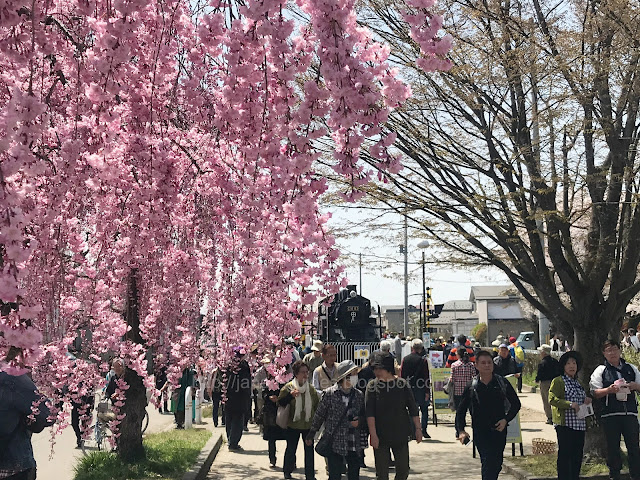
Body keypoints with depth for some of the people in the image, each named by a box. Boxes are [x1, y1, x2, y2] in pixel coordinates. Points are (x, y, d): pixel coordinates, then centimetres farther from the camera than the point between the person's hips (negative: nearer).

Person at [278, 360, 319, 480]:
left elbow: (317, 405, 13)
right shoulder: (288, 387, -8)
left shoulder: (311, 388, 3)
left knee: (309, 450, 5)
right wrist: (290, 396, -25)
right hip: (293, 424, -3)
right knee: (291, 449, 8)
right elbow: (280, 403, -10)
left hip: (308, 425, 3)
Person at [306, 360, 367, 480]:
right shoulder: (330, 393, -5)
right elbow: (319, 415, 2)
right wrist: (310, 436, 6)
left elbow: (365, 416, 16)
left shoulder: (359, 395, 5)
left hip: (354, 446, 4)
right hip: (335, 443, -4)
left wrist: (360, 421, -7)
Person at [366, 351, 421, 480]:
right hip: (381, 436, -1)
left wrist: (418, 428, 1)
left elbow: (413, 408, 5)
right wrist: (373, 434, -16)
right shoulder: (373, 386, -4)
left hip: (401, 434, 2)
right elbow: (369, 412, -9)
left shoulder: (402, 384, 0)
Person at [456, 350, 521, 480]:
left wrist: (506, 419, -4)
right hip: (480, 432, -2)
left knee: (496, 465, 6)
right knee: (489, 464, -12)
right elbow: (461, 410, 5)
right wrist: (461, 430, -8)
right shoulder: (471, 387, 0)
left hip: (499, 430, 2)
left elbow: (516, 404, 12)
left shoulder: (502, 383, 2)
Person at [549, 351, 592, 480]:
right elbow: (552, 399, -13)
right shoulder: (558, 381, -3)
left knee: (577, 455, 8)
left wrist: (586, 401, 10)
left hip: (579, 424, 7)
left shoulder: (578, 382, 21)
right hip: (565, 424, -7)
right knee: (565, 455, -6)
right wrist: (570, 404, -21)